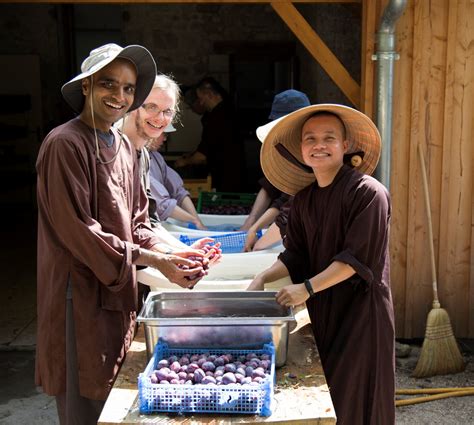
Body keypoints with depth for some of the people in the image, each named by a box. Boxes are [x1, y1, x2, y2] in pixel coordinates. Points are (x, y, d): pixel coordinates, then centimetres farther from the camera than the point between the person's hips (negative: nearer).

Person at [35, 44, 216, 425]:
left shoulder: (124, 146, 11)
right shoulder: (66, 144, -15)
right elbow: (76, 230, -20)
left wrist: (171, 253, -6)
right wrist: (154, 260, -19)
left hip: (119, 292, 8)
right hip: (81, 295, -8)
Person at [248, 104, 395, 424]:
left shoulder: (369, 192, -12)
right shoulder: (304, 199, 8)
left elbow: (359, 256, -18)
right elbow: (296, 255, 11)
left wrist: (308, 288, -19)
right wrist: (263, 278, -5)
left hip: (360, 308, -6)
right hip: (321, 308, 6)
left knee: (352, 398, -1)